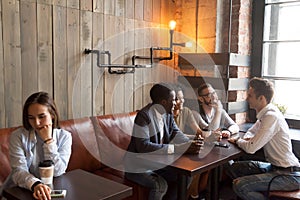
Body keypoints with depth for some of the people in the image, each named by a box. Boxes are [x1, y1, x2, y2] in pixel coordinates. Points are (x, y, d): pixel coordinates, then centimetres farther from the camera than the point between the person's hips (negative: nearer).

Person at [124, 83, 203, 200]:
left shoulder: (168, 113, 1)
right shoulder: (144, 116, -26)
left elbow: (175, 133, 1)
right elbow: (143, 146, -33)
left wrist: (190, 145, -21)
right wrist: (178, 148, -35)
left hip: (157, 163, 8)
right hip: (138, 167, -8)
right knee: (161, 185, -27)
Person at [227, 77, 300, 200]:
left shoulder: (272, 117, -23)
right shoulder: (265, 113, 6)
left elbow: (251, 148, -24)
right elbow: (251, 132, 24)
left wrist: (238, 141, -3)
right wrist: (247, 138, 1)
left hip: (289, 174, -10)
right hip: (275, 166, 10)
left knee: (239, 185, -23)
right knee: (233, 168, 9)